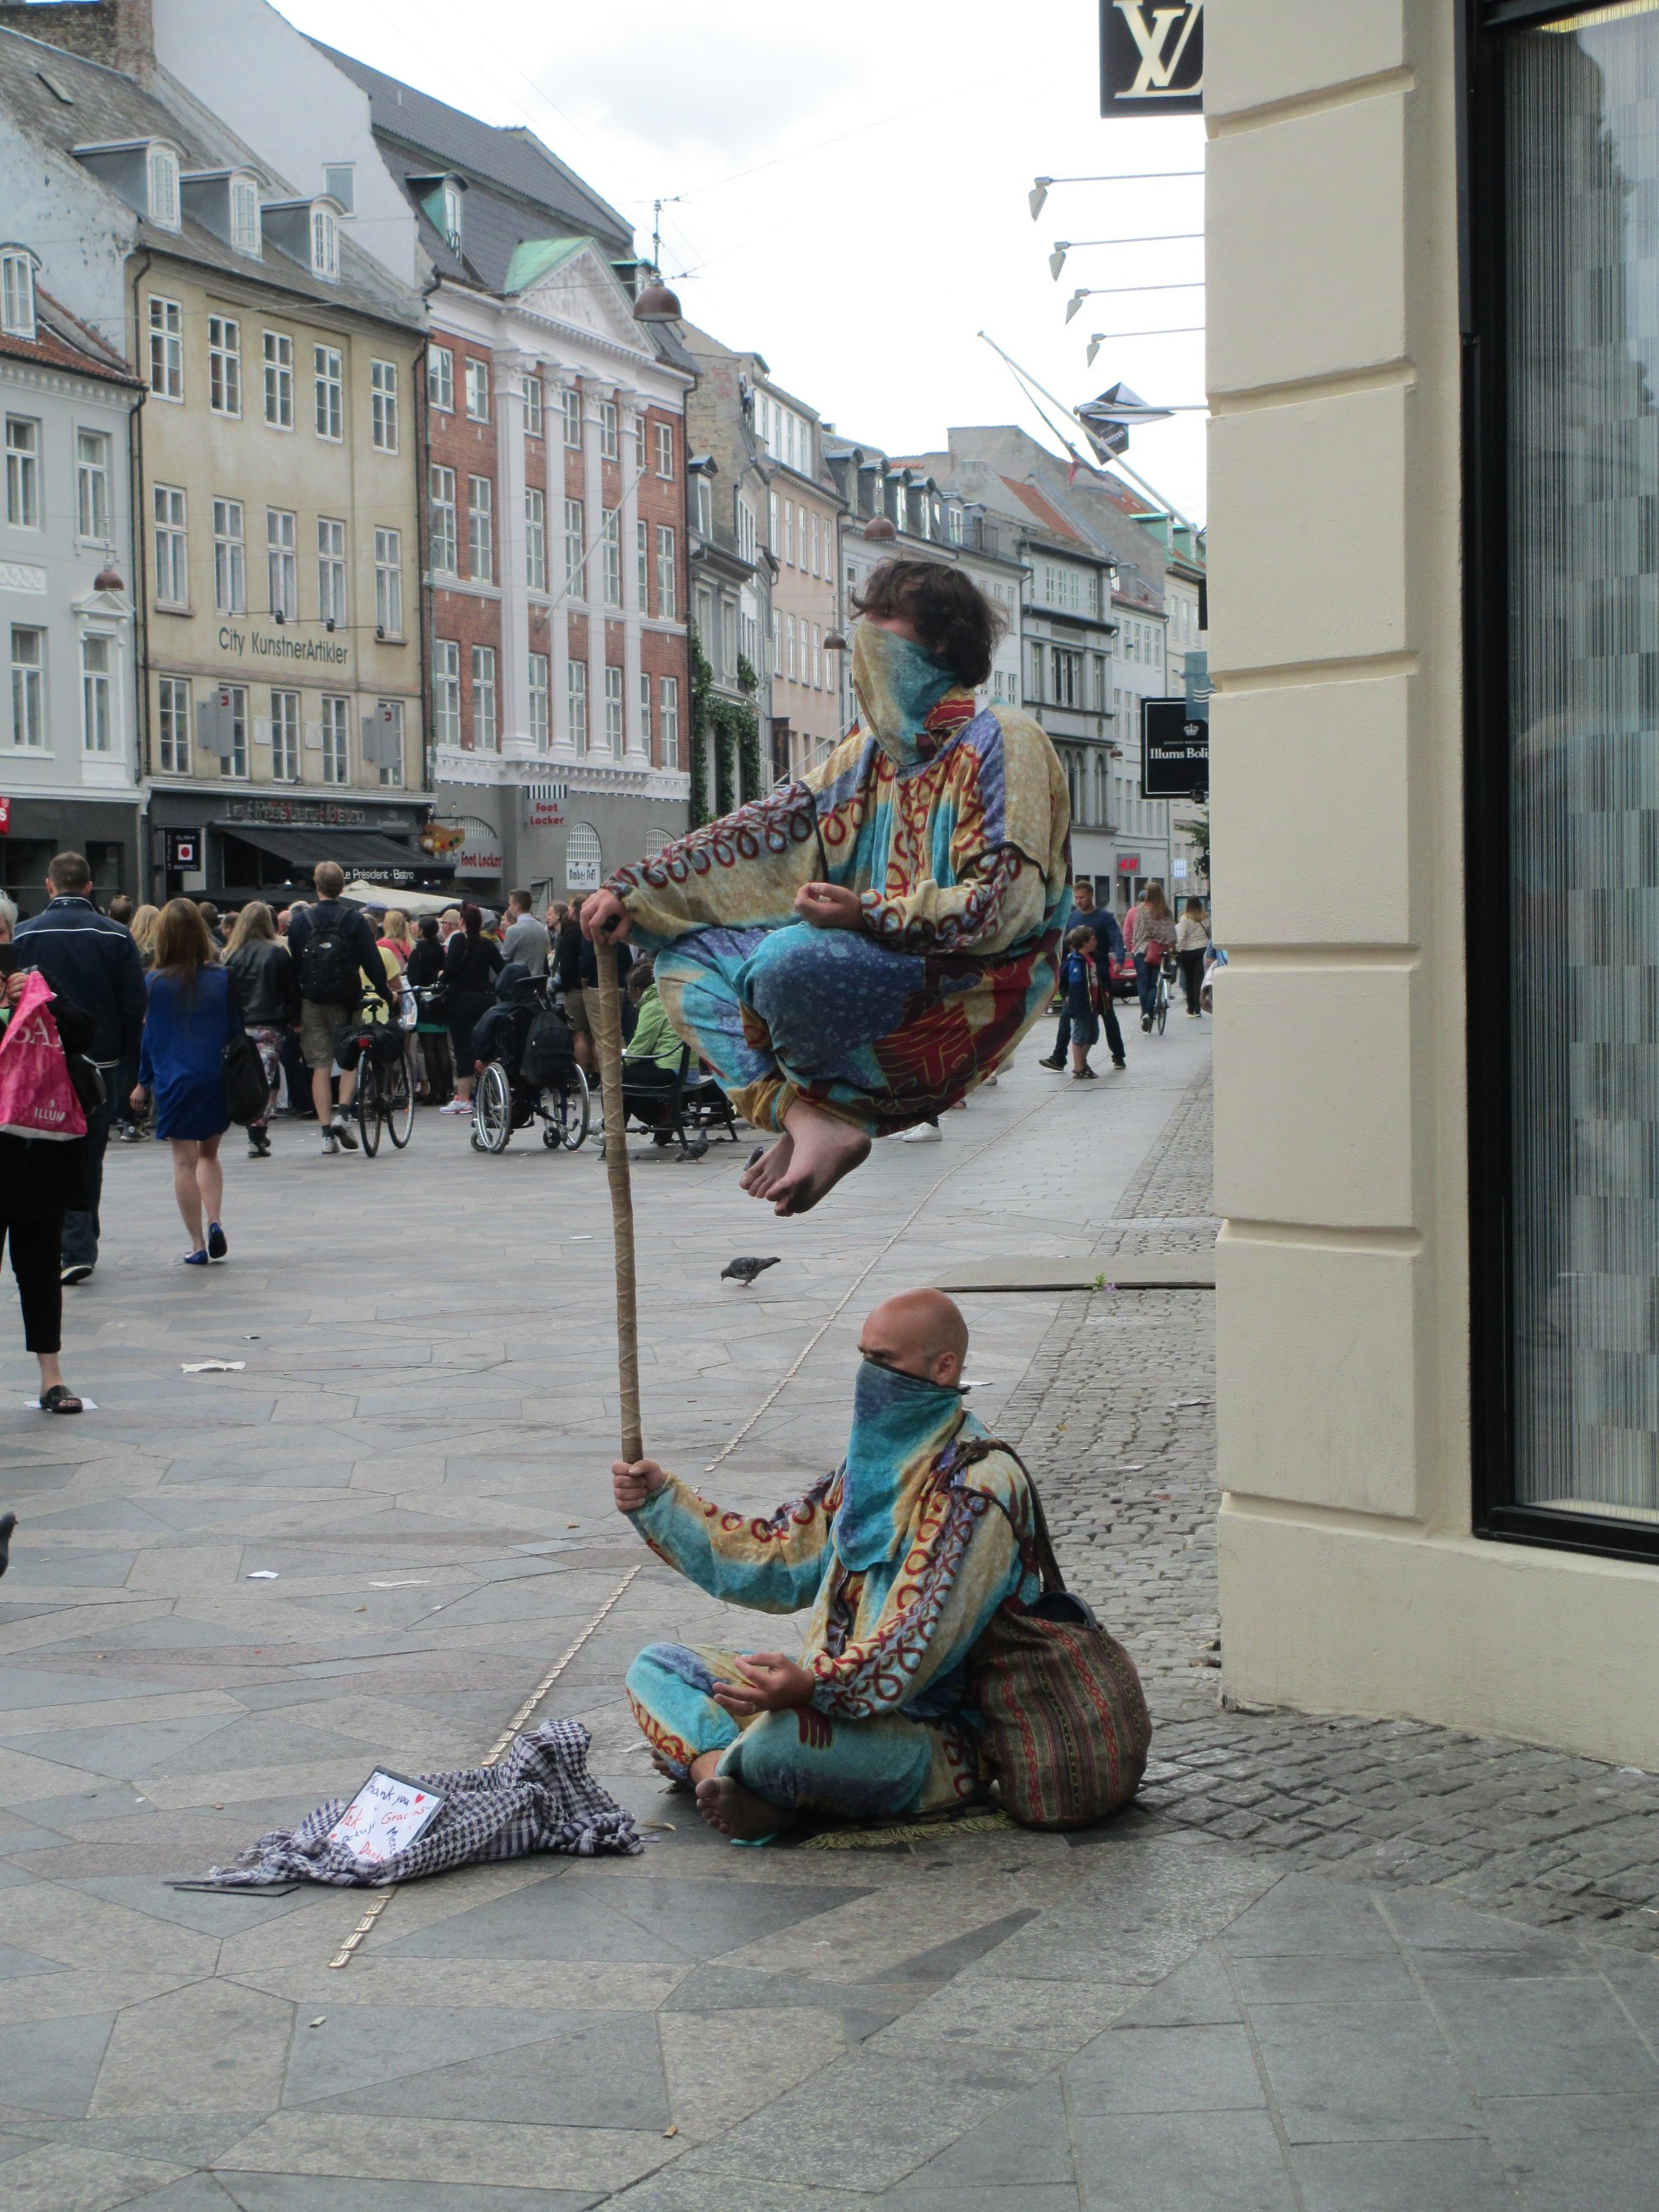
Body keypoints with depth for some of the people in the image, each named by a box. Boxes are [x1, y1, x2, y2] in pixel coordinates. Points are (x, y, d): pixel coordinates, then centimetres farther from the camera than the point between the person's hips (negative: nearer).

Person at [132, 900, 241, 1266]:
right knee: (209, 1154, 18)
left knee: (184, 1160, 3)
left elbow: (146, 1035, -1)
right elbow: (237, 1030, 3)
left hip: (175, 1081, -2)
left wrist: (142, 1081, 9)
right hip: (217, 1079, 2)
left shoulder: (155, 983, -7)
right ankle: (215, 1222, -1)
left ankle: (197, 1244, 3)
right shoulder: (222, 978, -3)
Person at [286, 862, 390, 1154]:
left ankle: (327, 1131, 2)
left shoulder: (299, 922, 2)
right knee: (351, 1059, 12)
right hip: (346, 1001, -1)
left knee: (321, 1067, 5)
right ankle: (342, 1113, -8)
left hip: (311, 1002, 1)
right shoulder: (355, 920, -4)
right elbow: (372, 962, -7)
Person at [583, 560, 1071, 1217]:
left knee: (788, 959, -33)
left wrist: (870, 915, -27)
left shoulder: (1001, 743, -8)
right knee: (688, 956, 1)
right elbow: (765, 828, 9)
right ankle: (804, 1117, -18)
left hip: (961, 996, -9)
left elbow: (1008, 904, -17)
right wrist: (632, 890, -1)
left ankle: (824, 1108, -2)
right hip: (873, 967, 9)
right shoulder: (871, 749, 16)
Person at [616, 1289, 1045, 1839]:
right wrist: (660, 1500, 8)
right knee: (655, 1669, 8)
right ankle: (737, 1781, -18)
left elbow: (921, 1645, -27)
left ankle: (714, 1769, -3)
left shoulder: (980, 1488, -17)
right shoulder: (870, 1461, 11)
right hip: (835, 1695, 10)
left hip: (937, 1739, -9)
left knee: (782, 1736, -37)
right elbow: (777, 1565, 16)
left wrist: (814, 1685, -42)